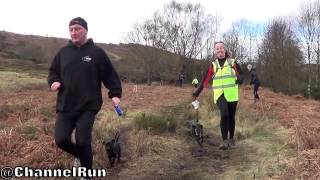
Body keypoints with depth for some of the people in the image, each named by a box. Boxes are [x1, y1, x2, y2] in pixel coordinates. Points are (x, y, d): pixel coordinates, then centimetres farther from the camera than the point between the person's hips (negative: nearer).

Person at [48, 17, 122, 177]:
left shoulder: (97, 52, -1)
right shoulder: (63, 52, 9)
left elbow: (110, 75, 0)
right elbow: (53, 72, 20)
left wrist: (115, 94, -10)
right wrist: (54, 81, -2)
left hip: (88, 106, -4)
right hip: (65, 106, 4)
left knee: (82, 141, -7)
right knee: (61, 140, -3)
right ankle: (82, 156, 30)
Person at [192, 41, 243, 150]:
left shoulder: (232, 62, 4)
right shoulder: (213, 65, 5)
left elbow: (240, 73, 8)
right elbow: (205, 80, 3)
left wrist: (240, 79, -16)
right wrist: (197, 92, -2)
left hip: (232, 95, 1)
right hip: (220, 94, -1)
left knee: (231, 117, 9)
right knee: (224, 115, -20)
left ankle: (231, 138, 30)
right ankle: (225, 141, -13)